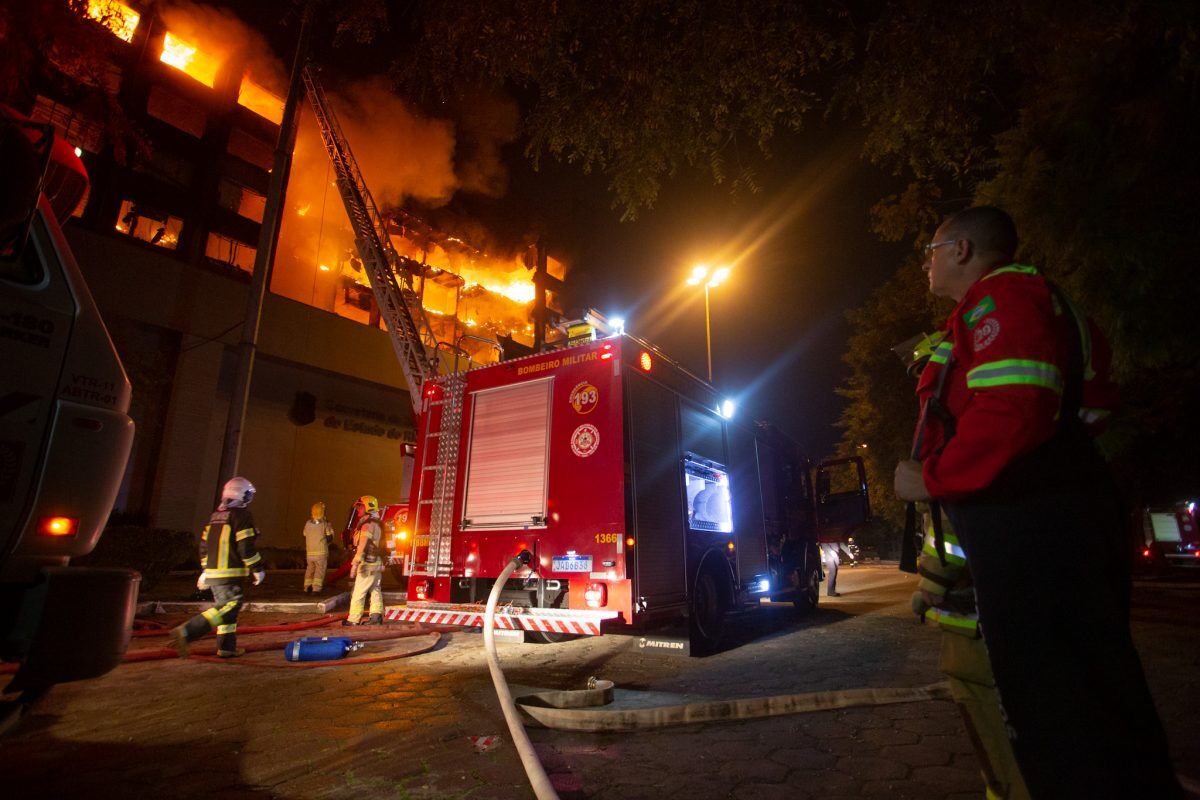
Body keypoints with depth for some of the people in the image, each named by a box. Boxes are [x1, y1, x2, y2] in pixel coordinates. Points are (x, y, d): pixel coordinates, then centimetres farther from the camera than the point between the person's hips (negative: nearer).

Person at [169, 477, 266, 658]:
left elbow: (204, 546, 19)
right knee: (228, 608, -9)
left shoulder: (214, 516, 15)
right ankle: (186, 632, -19)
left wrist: (205, 570, 27)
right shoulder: (241, 516, -11)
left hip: (212, 572, 9)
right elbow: (246, 548, -16)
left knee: (227, 608, 16)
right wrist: (258, 569, -7)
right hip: (231, 574, -9)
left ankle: (227, 647, 19)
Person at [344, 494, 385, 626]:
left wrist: (355, 563, -26)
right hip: (377, 564, 10)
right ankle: (376, 616, 11)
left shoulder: (368, 524, -16)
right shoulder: (377, 524, 15)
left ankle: (353, 619, 4)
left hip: (368, 564, -10)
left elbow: (362, 545, -24)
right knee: (375, 591, 10)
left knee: (358, 592, -2)